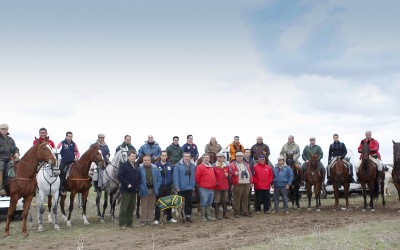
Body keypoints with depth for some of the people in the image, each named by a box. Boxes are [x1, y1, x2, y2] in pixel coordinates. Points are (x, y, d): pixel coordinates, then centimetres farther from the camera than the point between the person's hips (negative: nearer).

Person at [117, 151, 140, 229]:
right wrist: (127, 184, -21)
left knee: (132, 208, 12)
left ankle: (129, 223, 21)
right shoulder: (123, 165, -7)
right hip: (126, 190, -7)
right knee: (124, 208, -3)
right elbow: (120, 176, -16)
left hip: (134, 190, 7)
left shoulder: (137, 166, 15)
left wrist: (137, 186, 7)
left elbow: (139, 177, 22)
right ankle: (122, 224, 2)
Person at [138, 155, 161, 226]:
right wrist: (140, 187, -11)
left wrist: (157, 187, 0)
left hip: (153, 190, 4)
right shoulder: (140, 168, -5)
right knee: (144, 206, 0)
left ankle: (150, 219, 19)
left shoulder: (155, 168, 6)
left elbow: (159, 178, 9)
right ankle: (143, 220, 8)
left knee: (151, 206, 10)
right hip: (144, 190, -4)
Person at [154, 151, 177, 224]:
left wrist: (172, 183, -1)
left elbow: (173, 175, 7)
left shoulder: (170, 165, 6)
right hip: (159, 186, -3)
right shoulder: (156, 165, -5)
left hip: (168, 186, 3)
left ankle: (169, 217, 21)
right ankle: (157, 219, 8)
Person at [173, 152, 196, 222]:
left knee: (189, 202, 8)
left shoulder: (193, 166, 6)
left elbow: (193, 176, 7)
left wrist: (193, 185, 3)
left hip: (190, 187, 4)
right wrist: (177, 187, -14)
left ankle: (188, 215, 18)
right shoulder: (178, 165, -7)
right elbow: (176, 177, -10)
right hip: (181, 188, -3)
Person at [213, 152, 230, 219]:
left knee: (225, 201, 13)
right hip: (217, 186, -5)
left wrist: (228, 175, -3)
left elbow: (230, 174, 18)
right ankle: (217, 214, 7)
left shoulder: (226, 166, 11)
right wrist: (215, 182, -13)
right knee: (217, 201, 0)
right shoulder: (214, 166, -5)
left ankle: (225, 214, 22)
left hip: (225, 186, 5)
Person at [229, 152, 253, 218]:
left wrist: (251, 181, 11)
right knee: (237, 199, -4)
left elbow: (250, 173, 18)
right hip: (238, 185, -5)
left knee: (246, 198, 9)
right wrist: (234, 173, -22)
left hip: (247, 184, 5)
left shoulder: (246, 164, 20)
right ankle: (236, 213, 3)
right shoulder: (232, 165, 3)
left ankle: (245, 212, 17)